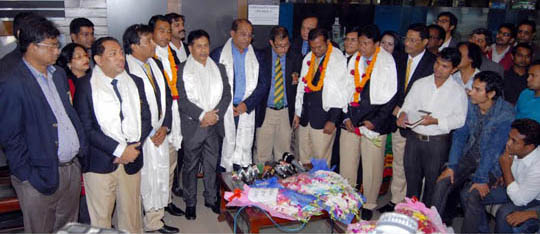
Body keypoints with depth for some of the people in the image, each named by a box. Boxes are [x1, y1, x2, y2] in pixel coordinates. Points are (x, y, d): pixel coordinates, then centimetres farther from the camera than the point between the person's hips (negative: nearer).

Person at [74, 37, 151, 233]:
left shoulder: (135, 82, 11)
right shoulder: (85, 85, -4)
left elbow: (145, 119, 10)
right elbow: (86, 128, -10)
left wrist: (134, 147, -6)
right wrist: (119, 150, -15)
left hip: (132, 159, 4)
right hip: (100, 162, -4)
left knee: (131, 215, 12)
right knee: (100, 218, 5)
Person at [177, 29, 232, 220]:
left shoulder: (219, 68, 9)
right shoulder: (182, 70, -4)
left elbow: (226, 95, 5)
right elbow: (183, 100, -11)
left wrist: (216, 114, -9)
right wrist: (202, 116, -16)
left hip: (214, 125, 4)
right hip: (192, 126, -3)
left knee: (211, 164, 13)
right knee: (190, 165, 7)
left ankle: (211, 199, 29)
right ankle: (190, 202, 22)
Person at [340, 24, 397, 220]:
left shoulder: (387, 62, -5)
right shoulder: (353, 60, 9)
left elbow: (391, 96, -7)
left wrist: (375, 121, -11)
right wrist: (346, 116, 3)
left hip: (374, 123, -4)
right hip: (351, 122, 4)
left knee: (372, 167, 3)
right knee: (346, 164, 9)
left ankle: (369, 205, 19)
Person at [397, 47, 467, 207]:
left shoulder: (458, 91, -3)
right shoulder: (420, 84, 6)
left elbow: (460, 119, -9)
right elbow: (408, 105, 10)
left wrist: (435, 121, -20)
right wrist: (403, 114, -11)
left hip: (438, 142, -3)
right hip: (414, 138, 3)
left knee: (433, 181, 8)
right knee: (411, 177, 13)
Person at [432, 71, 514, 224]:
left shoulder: (505, 114, -21)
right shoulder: (470, 104, -5)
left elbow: (494, 150, -21)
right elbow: (459, 135, 0)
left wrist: (481, 179, -21)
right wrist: (451, 165, -7)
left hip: (491, 164, -4)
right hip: (469, 156, 4)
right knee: (442, 184, -14)